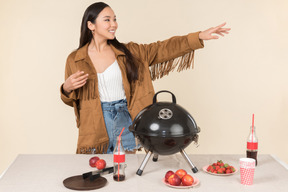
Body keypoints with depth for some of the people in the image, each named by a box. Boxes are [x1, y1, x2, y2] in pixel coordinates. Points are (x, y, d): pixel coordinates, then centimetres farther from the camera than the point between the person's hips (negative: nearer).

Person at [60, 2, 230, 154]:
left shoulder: (127, 52, 6)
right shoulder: (75, 60, 2)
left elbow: (161, 49, 0)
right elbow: (72, 100, 11)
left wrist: (199, 37, -7)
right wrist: (67, 88, -12)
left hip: (125, 122, 2)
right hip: (95, 126, -1)